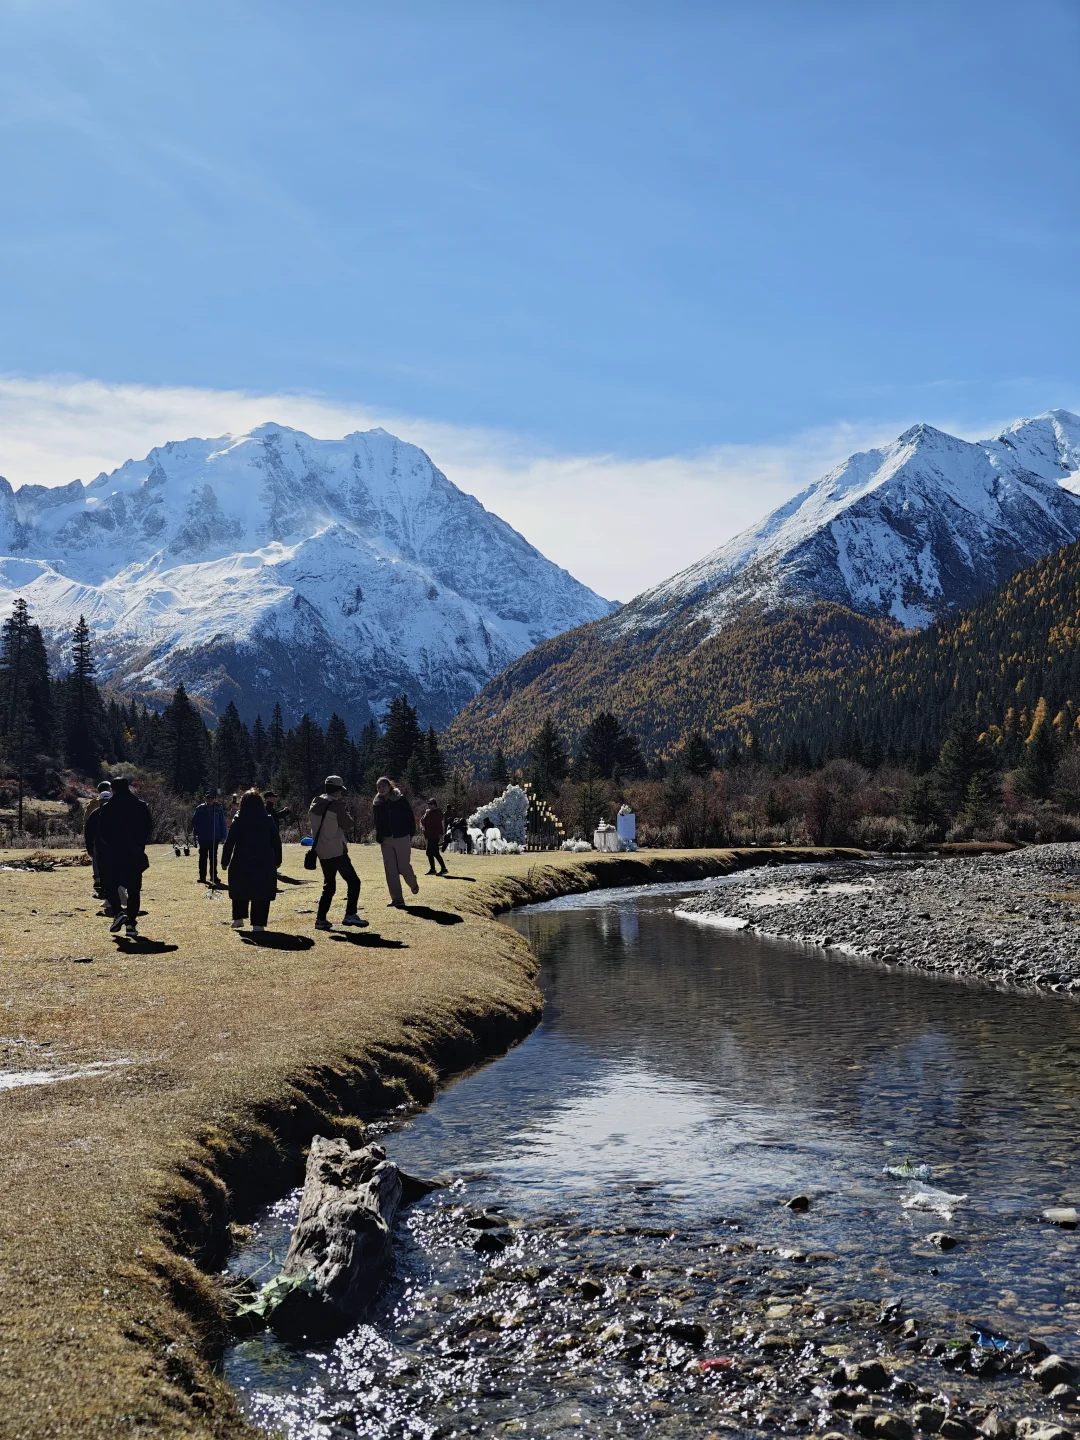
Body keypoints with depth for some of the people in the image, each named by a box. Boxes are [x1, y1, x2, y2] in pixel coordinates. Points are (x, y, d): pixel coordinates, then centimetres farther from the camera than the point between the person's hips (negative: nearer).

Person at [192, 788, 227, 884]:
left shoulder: (218, 809, -1)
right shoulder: (200, 808, -1)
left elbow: (222, 823, 3)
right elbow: (194, 822, 3)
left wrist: (223, 836, 0)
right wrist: (196, 833, -6)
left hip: (215, 838, 0)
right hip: (203, 838, 0)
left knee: (213, 858, 9)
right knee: (203, 858, 5)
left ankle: (213, 876, 15)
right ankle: (202, 877, 9)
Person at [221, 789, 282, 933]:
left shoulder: (238, 822, -2)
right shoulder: (268, 821, 3)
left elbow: (229, 843, -2)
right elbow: (276, 842, 6)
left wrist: (225, 862, 4)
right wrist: (277, 861, 13)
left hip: (241, 863, 0)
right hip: (264, 864, 0)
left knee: (240, 891, 19)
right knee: (261, 894, 2)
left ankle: (238, 918, 19)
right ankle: (258, 924, -3)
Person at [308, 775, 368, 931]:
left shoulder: (315, 804, 8)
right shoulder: (337, 805, -13)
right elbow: (348, 824, -8)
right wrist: (347, 815, 9)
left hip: (321, 852, 8)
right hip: (336, 851, -8)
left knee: (329, 886, 16)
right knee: (353, 881, -2)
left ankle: (321, 919, 12)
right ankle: (350, 915, -10)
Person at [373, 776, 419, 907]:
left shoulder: (400, 800, -5)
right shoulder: (377, 804, 7)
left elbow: (411, 818, -2)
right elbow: (378, 823, 12)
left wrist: (411, 835, -4)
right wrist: (379, 839, 2)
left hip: (402, 838, -4)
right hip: (386, 840, 4)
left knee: (404, 867, -3)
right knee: (390, 870, 0)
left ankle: (413, 884, 30)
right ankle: (397, 899, 4)